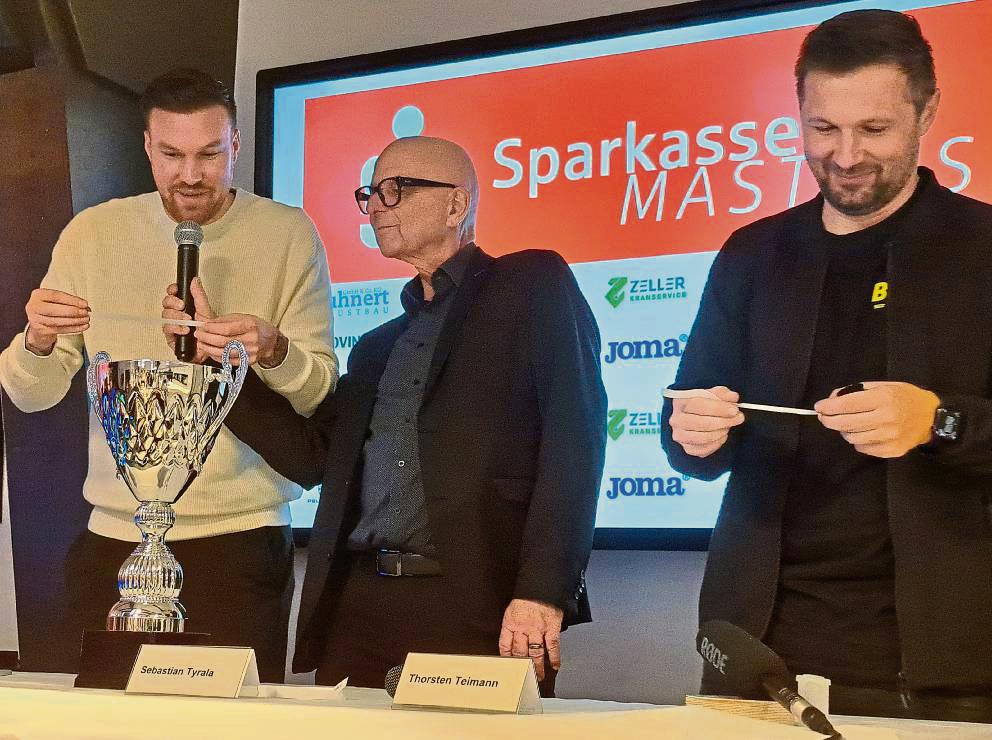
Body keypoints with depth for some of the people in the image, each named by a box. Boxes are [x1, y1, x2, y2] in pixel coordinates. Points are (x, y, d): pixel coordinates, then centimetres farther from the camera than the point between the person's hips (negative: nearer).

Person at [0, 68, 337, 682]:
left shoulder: (288, 235, -1)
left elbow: (321, 393, -3)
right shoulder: (92, 234, 4)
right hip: (114, 540, 2)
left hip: (242, 539, -2)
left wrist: (272, 352, -24)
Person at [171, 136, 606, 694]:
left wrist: (543, 590, -18)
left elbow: (574, 437, -8)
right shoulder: (379, 347, 25)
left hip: (480, 607, -6)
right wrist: (213, 351, 10)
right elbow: (312, 455, 17)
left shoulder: (532, 286, 3)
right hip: (360, 607, 6)